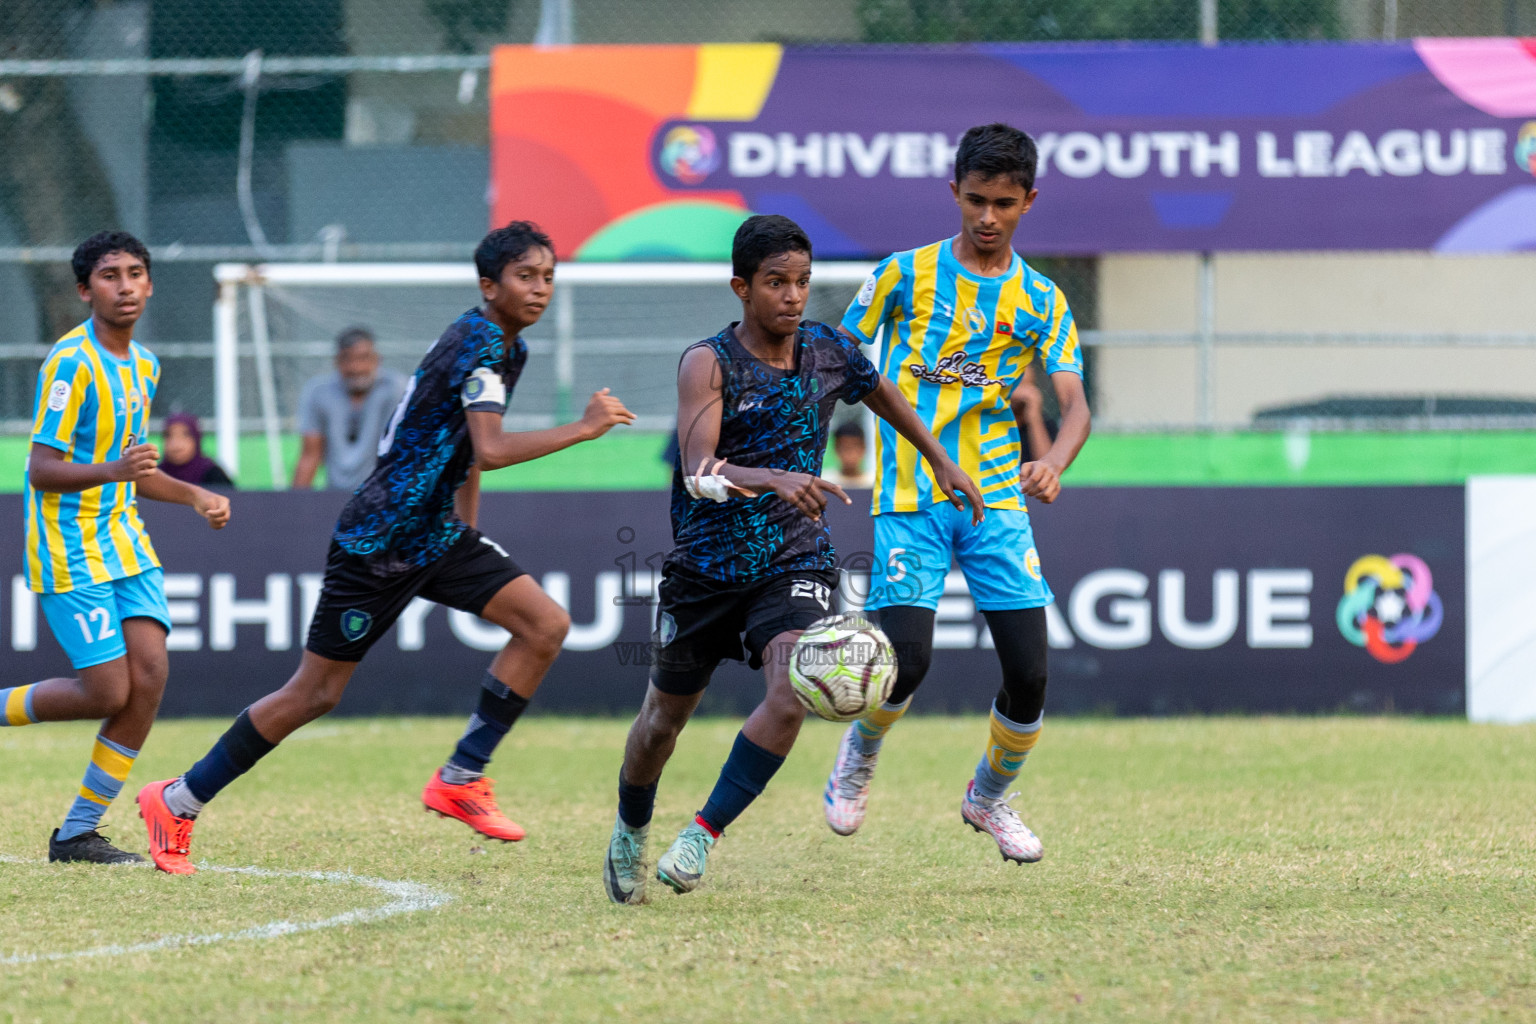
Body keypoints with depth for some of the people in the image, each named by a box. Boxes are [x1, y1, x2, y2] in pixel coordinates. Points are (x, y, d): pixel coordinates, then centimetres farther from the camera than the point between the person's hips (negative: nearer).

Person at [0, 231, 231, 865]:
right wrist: (113, 470, -35)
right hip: (68, 550, -8)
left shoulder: (143, 366, 12)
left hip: (124, 541, 8)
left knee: (149, 676, -6)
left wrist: (194, 496, 13)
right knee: (107, 691, -13)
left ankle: (78, 833, 3)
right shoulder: (71, 362, -15)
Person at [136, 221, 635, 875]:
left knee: (545, 625, -7)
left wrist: (467, 537, 22)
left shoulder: (505, 346, 11)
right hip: (378, 541, -9)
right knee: (316, 693, -3)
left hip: (436, 534, 9)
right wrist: (584, 429, -28)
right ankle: (176, 802, 10)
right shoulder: (480, 343, -19)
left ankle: (460, 779, -2)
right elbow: (489, 451, -33)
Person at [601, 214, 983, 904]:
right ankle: (630, 832, 42)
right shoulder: (710, 363, -14)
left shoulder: (830, 354, -1)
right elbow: (699, 472, -28)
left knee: (793, 687, -26)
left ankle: (704, 832, -18)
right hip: (706, 564, -2)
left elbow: (882, 394, 24)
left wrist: (940, 461, 31)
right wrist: (773, 479, -45)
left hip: (795, 563, 2)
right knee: (666, 714, 13)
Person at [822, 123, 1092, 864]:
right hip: (909, 498, -2)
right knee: (906, 660, -16)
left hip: (996, 497, 2)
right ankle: (860, 753, 18)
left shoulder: (1039, 301, 6)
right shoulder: (905, 275, 1)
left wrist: (1054, 462, -25)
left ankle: (990, 796, 23)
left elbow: (1074, 403, -4)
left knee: (1029, 671, -5)